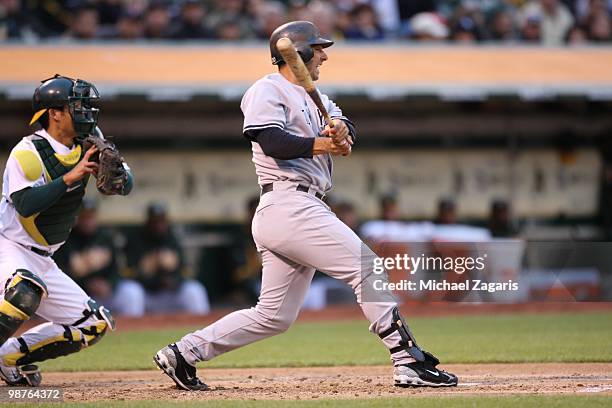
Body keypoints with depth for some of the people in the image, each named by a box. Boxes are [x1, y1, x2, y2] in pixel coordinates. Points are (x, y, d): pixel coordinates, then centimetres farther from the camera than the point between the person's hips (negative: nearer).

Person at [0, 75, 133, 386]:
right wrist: (70, 178, -33)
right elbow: (26, 205, -31)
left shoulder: (87, 145, 3)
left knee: (95, 324, 5)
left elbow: (124, 187, 0)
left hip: (41, 260, 8)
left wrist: (115, 169, -23)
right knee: (26, 290, -40)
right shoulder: (28, 153, -19)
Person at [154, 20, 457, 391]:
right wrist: (320, 144, -29)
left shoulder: (313, 98, 27)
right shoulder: (268, 90, -2)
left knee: (274, 316, 9)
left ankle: (184, 354, 13)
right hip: (288, 205, -10)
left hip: (304, 209, 10)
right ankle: (410, 362, -15)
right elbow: (272, 140, -18)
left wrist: (340, 129, -10)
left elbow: (345, 125, 13)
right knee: (367, 267, -13)